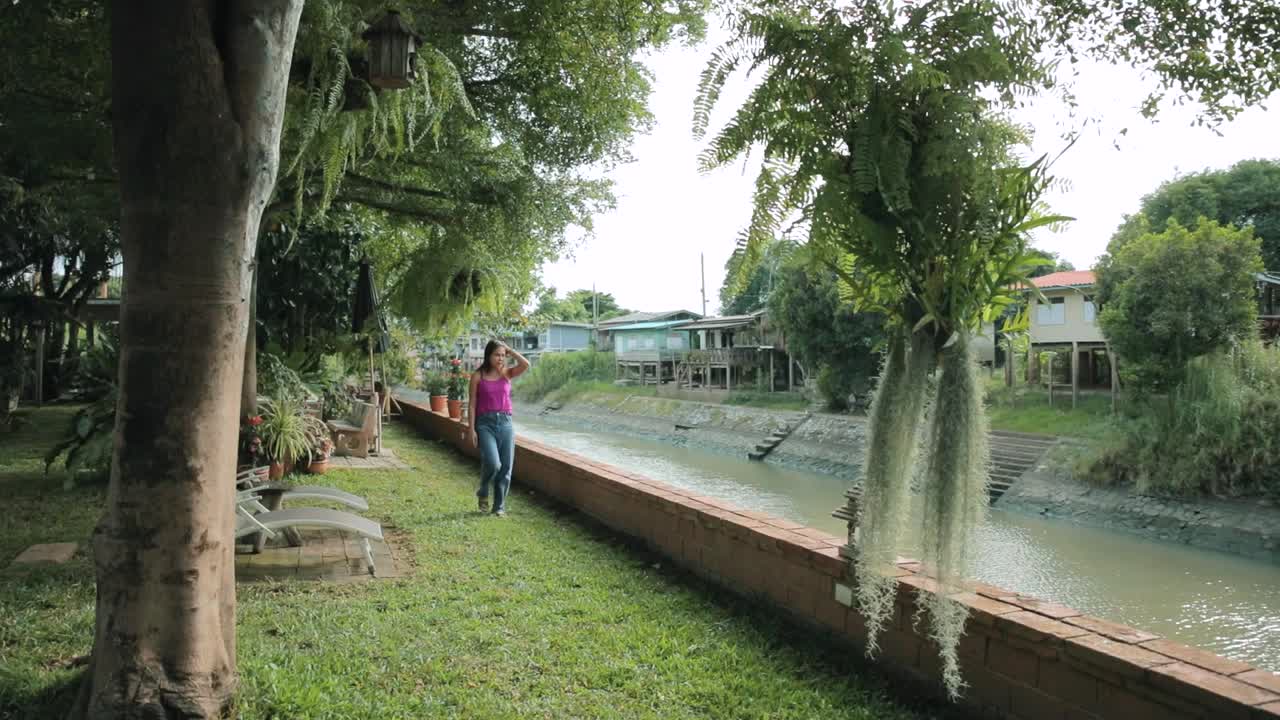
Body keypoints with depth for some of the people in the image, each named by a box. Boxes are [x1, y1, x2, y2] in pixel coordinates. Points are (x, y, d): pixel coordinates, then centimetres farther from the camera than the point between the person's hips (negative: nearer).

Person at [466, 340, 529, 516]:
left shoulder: (507, 374, 7)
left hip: (505, 423, 3)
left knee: (506, 467, 2)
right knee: (493, 463, -20)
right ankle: (483, 493, 9)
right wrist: (471, 429, -6)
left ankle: (500, 506, 16)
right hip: (485, 423, -3)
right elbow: (472, 404, 0)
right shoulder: (478, 376, 0)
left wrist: (510, 350, -1)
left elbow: (525, 365, -11)